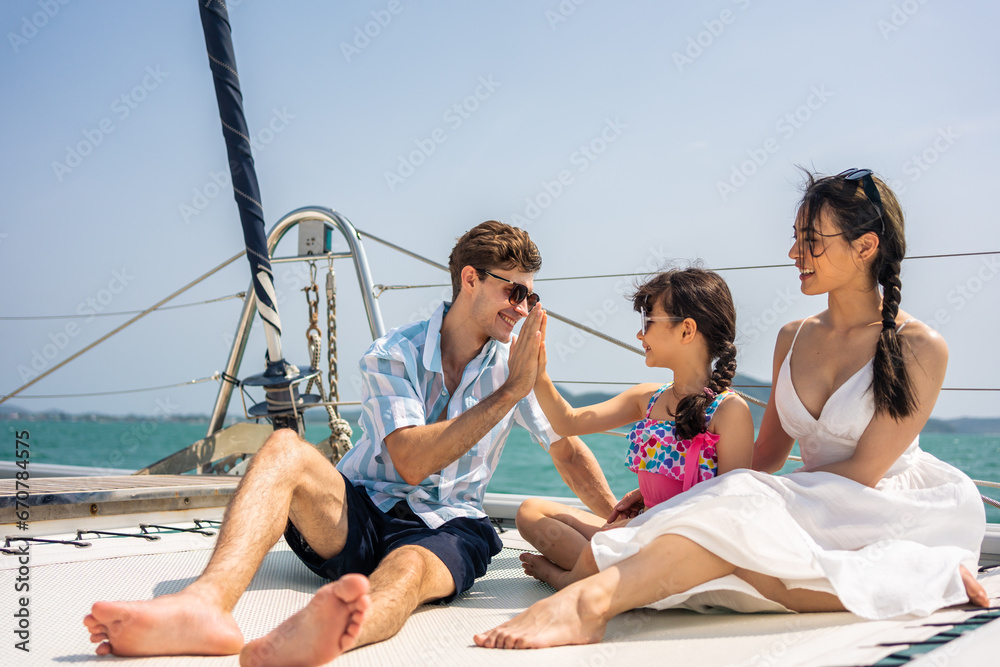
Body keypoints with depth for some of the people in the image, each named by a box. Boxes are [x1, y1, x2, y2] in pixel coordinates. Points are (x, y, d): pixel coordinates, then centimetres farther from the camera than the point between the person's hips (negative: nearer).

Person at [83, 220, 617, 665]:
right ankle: (205, 604, -54)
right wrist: (508, 393, -17)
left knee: (409, 569, -38)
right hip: (358, 516, 0)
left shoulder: (513, 365, 9)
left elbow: (567, 449, 19)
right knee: (285, 450, -29)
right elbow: (412, 462, -15)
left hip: (445, 529, 0)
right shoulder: (393, 356, -1)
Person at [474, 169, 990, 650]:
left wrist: (754, 496, -14)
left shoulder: (919, 347, -7)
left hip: (899, 513, -5)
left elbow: (865, 469, -11)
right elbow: (768, 453, 14)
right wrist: (675, 492, 2)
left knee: (740, 520, -35)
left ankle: (589, 600, -48)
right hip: (821, 511, 5)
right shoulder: (792, 339, 12)